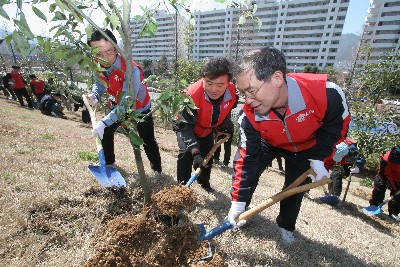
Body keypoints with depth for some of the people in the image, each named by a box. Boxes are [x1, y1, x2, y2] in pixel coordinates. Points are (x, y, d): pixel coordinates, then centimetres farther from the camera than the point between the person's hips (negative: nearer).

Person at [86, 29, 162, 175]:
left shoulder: (131, 69, -37)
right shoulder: (99, 66, -15)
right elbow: (99, 84, 5)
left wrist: (103, 122, -46)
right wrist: (94, 95, -20)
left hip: (140, 108, -6)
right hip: (119, 105, 7)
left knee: (148, 141, -1)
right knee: (105, 132, 12)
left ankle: (157, 169, 23)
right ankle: (108, 162, 37)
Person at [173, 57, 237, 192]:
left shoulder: (232, 92, -26)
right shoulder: (192, 94, -42)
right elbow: (186, 126, -41)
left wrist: (225, 128, -3)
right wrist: (195, 151, -49)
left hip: (207, 129, 5)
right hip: (186, 125, -4)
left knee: (208, 155, 11)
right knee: (186, 153, -22)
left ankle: (204, 182, 37)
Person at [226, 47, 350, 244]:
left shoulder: (326, 92, -38)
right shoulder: (249, 116, -35)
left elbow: (338, 123, -15)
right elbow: (247, 158, -26)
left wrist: (318, 157, -18)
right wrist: (238, 201, -25)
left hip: (307, 147, 0)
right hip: (269, 144, 0)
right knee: (245, 166, -10)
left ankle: (286, 225, 38)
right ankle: (239, 212, 20)